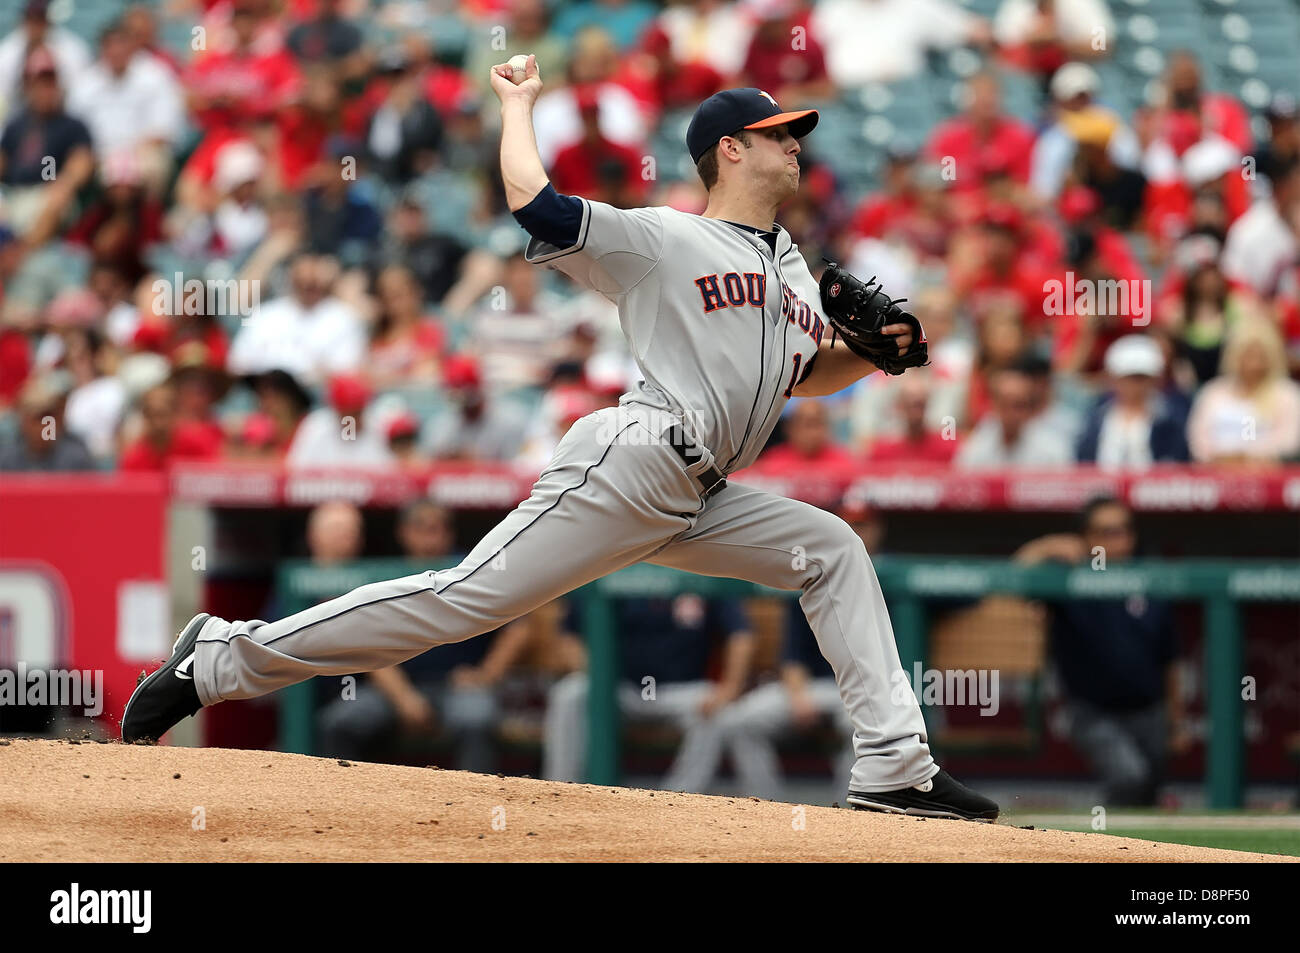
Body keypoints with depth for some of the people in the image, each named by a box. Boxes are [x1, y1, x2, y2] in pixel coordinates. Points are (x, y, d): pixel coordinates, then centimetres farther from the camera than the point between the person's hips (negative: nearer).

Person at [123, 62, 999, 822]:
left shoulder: (791, 266, 21)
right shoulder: (662, 239, -3)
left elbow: (803, 375, 30)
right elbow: (533, 201, -12)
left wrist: (878, 352, 10)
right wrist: (518, 104, 5)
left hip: (696, 503, 8)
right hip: (625, 470, -8)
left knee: (833, 550, 1)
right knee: (466, 598, -15)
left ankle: (894, 768, -2)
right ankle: (224, 658, -11)